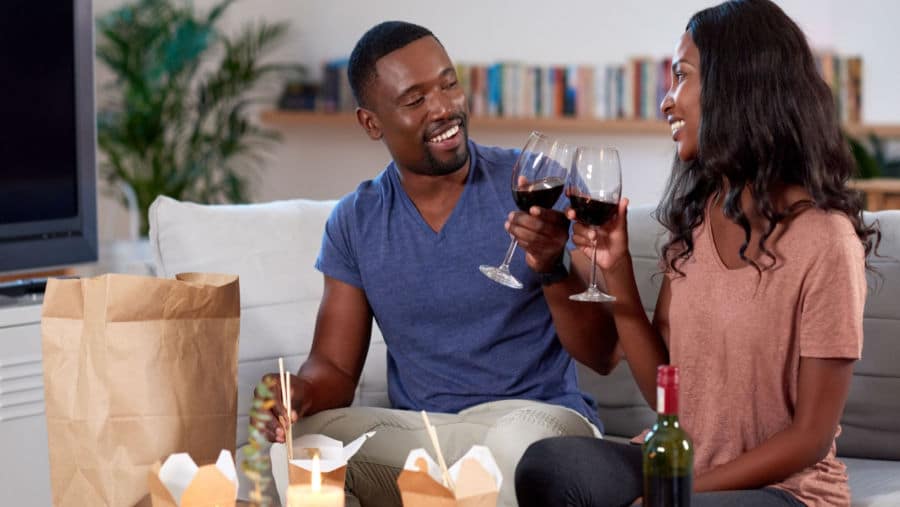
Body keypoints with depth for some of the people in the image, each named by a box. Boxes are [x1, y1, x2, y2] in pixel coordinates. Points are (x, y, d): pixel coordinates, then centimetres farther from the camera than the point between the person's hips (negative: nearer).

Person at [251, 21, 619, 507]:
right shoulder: (355, 222, 7)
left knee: (521, 438, -38)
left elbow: (602, 355, -6)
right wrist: (300, 391, -18)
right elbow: (335, 368, 7)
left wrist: (554, 270, -26)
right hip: (415, 434, 3)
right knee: (301, 436, -26)